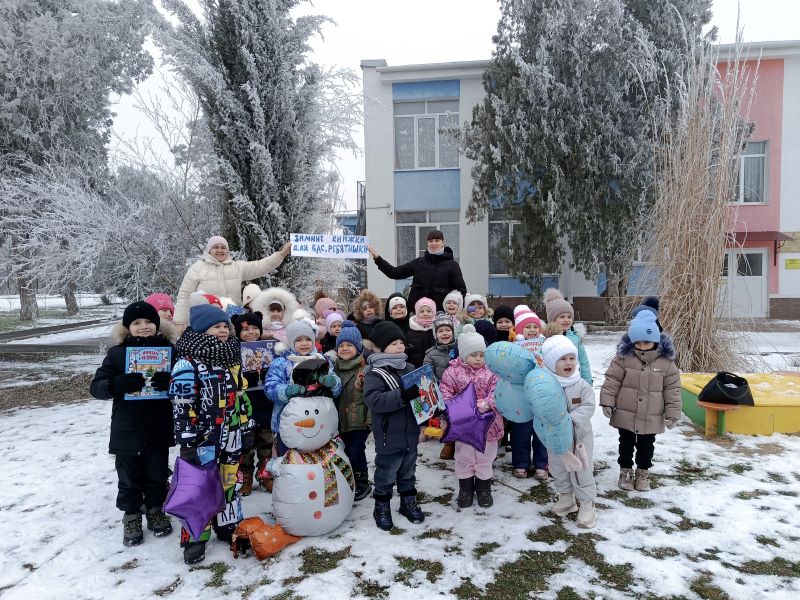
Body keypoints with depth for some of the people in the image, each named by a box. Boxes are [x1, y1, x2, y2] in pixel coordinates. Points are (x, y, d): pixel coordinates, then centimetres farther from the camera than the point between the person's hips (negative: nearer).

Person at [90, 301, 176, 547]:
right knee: (129, 478, 12)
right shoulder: (117, 353, -4)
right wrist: (118, 384, -28)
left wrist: (170, 382, -26)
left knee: (157, 475, 16)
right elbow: (96, 387, -7)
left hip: (159, 429, 1)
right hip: (127, 430, -1)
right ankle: (131, 516, 31)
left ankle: (155, 510, 37)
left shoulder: (168, 349, -3)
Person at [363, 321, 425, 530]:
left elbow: (419, 391, 18)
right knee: (386, 473, 10)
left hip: (410, 433, 6)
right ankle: (382, 506, 28)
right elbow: (373, 400, -27)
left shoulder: (409, 368, 5)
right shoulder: (374, 373, -14)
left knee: (408, 470, 21)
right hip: (389, 435, -6)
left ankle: (409, 501, 38)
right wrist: (402, 395, -34)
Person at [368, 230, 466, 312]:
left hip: (440, 312, -3)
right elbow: (395, 273, 11)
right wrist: (377, 258, 5)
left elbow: (462, 290, -3)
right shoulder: (419, 262, 11)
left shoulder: (452, 265, 1)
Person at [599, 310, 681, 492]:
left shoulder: (666, 361, -9)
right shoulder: (624, 357, -11)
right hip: (625, 414, 0)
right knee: (626, 444, 14)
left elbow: (672, 390, -4)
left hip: (651, 418, 0)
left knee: (646, 446, 16)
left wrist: (672, 414, -4)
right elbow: (612, 380, -7)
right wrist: (607, 402, -11)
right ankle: (625, 471, 31)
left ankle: (643, 473, 34)